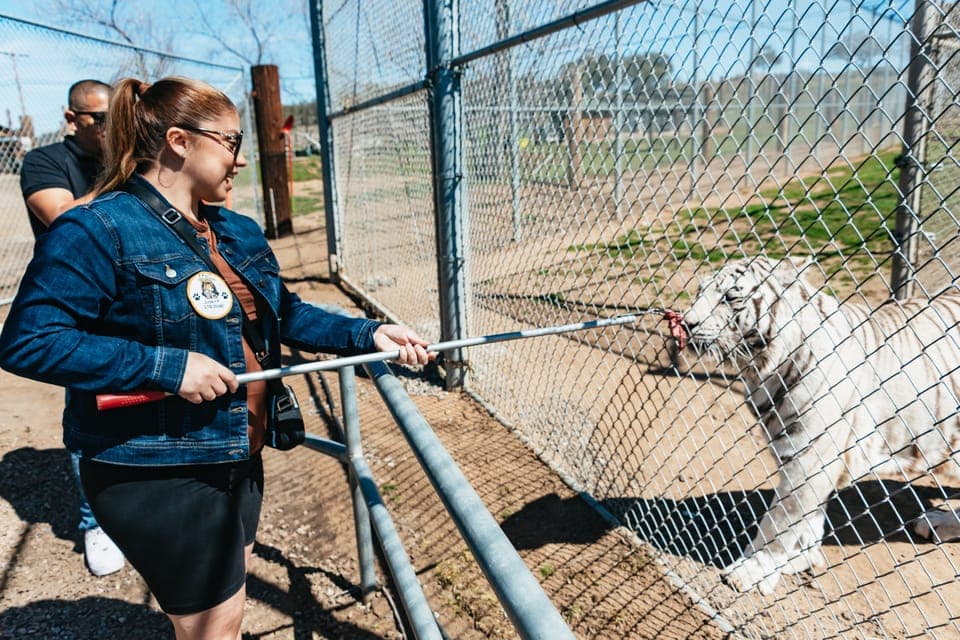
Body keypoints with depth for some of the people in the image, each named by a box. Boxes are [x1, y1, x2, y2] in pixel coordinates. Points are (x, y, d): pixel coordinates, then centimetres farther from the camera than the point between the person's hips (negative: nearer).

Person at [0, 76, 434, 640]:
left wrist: (370, 334, -1)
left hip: (239, 456, 8)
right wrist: (168, 366, -27)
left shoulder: (240, 233, 7)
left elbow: (287, 314, 11)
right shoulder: (97, 231, -17)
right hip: (157, 474, -7)